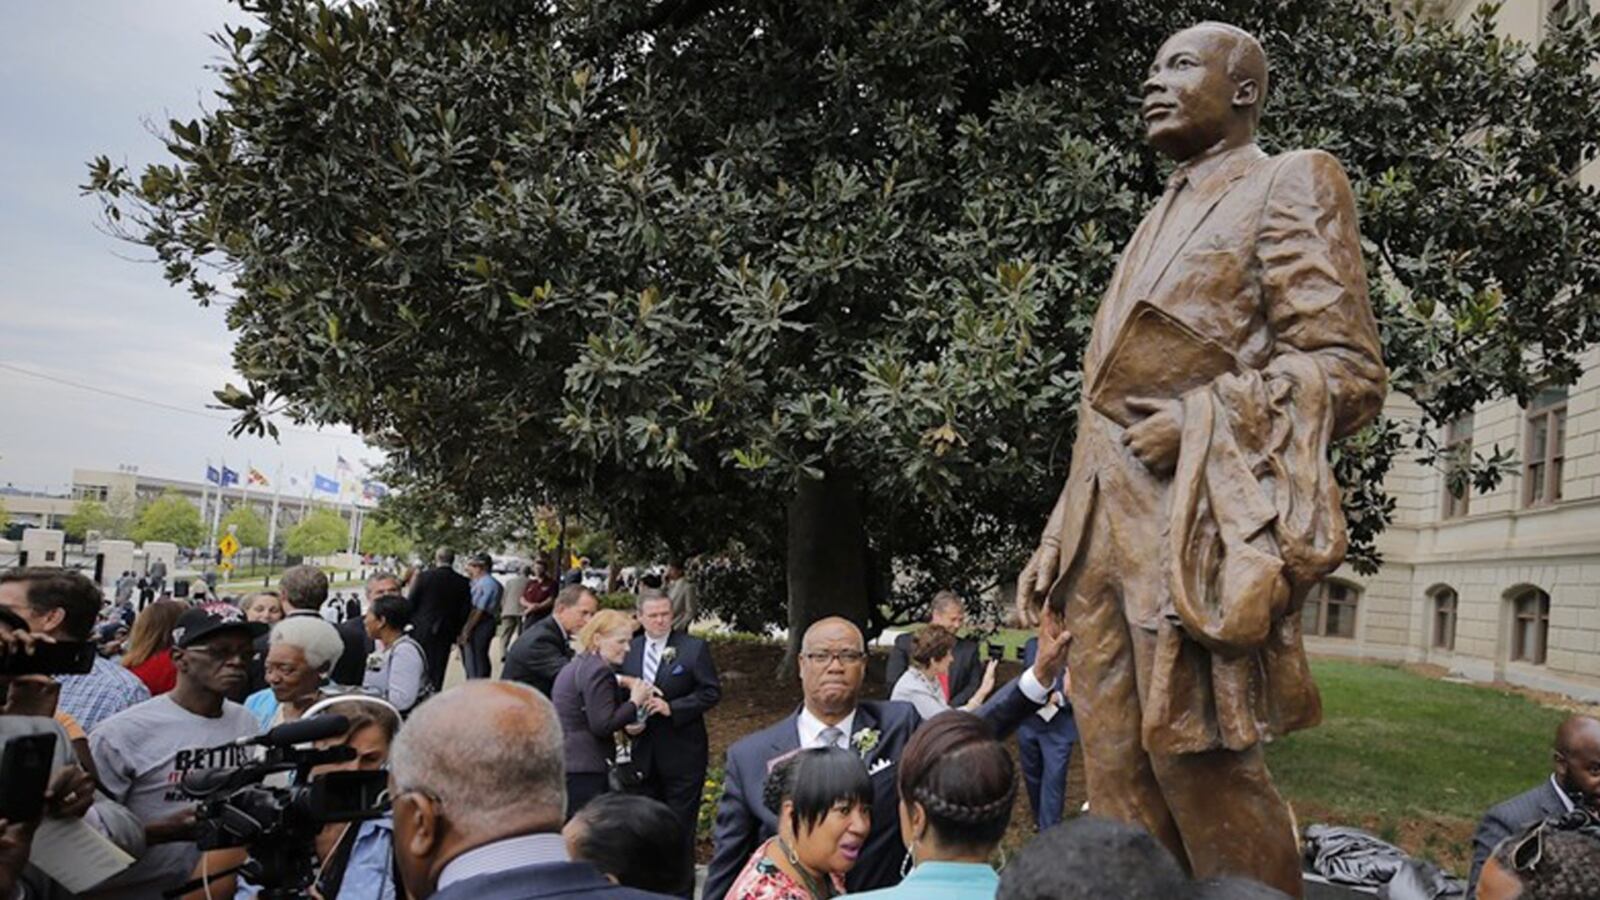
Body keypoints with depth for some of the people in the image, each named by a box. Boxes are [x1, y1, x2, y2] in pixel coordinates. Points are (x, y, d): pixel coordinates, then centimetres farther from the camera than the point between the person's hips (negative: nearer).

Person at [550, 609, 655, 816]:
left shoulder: (575, 665, 17)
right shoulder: (598, 671, -15)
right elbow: (603, 725, -19)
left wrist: (622, 683, 9)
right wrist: (635, 701, -10)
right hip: (584, 769, -10)